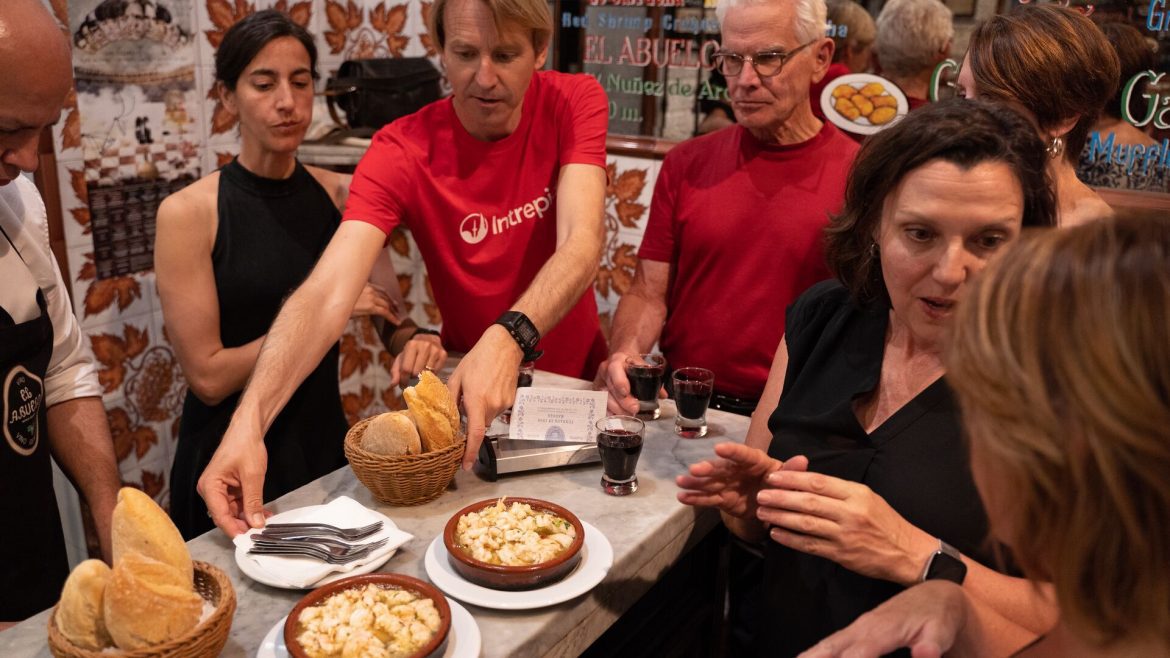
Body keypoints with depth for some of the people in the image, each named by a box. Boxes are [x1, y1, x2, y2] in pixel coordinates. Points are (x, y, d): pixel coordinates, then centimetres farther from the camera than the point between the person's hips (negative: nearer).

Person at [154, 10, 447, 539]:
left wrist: (415, 342, -22)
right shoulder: (187, 213, -13)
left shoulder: (341, 197, -2)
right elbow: (207, 377, -15)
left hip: (326, 442, 4)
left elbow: (391, 319, 1)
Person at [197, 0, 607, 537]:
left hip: (580, 374, 2)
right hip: (466, 390, -1)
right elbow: (327, 291, -33)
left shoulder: (575, 104, -17)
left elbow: (582, 244, -32)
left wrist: (508, 340, -50)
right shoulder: (404, 150, -21)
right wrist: (248, 422, -47)